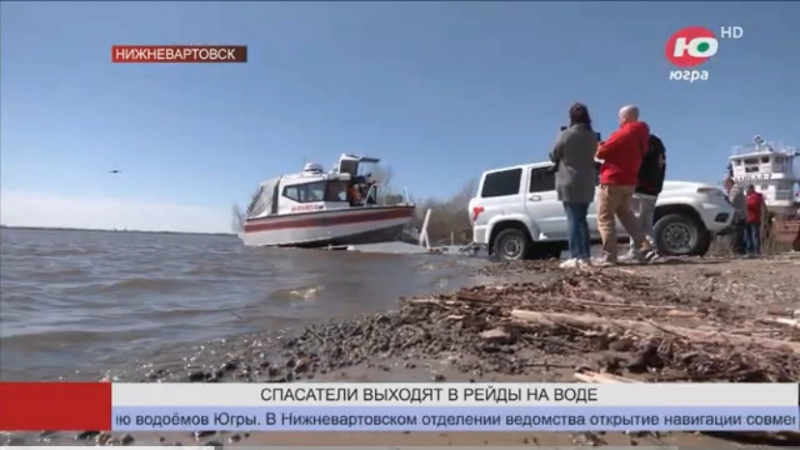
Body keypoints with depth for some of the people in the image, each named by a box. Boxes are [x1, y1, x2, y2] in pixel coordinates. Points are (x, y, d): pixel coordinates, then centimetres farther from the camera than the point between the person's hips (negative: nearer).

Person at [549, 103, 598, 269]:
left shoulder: (566, 134, -11)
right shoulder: (593, 136, 7)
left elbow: (554, 156, -1)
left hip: (569, 183, -5)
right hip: (587, 184, 6)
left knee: (573, 219, -5)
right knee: (581, 220, 12)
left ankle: (576, 257, -9)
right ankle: (585, 256, 12)